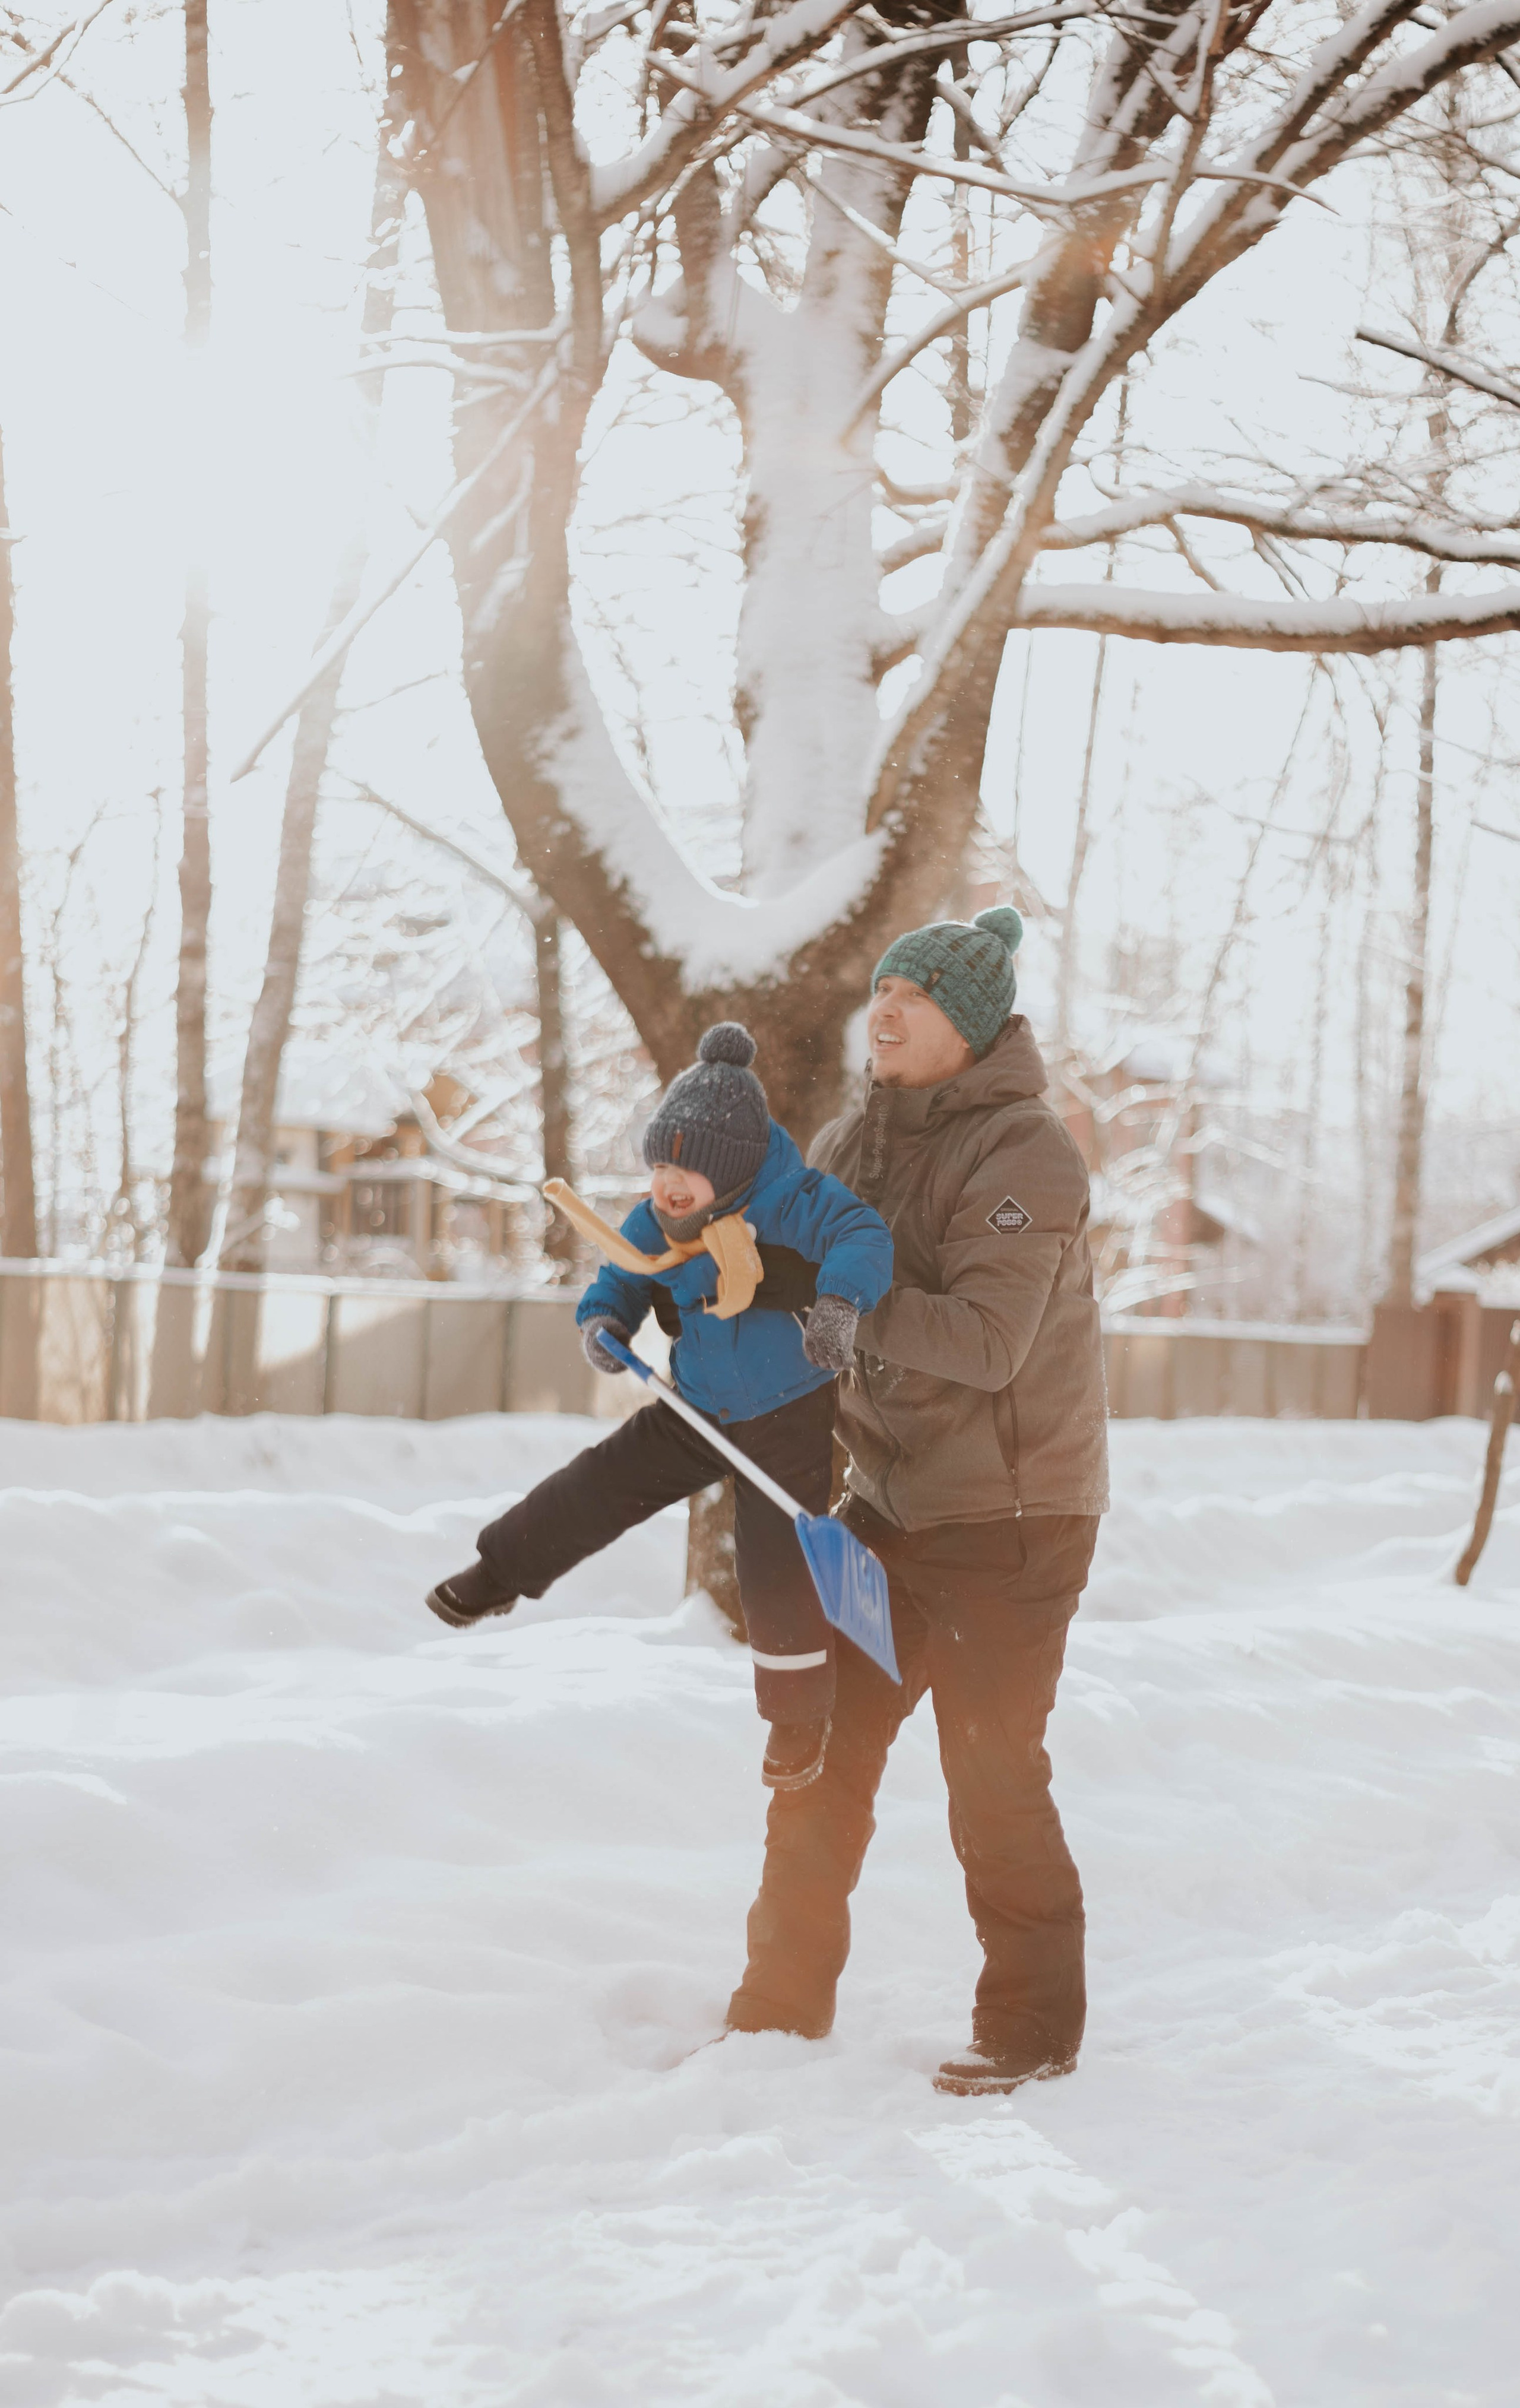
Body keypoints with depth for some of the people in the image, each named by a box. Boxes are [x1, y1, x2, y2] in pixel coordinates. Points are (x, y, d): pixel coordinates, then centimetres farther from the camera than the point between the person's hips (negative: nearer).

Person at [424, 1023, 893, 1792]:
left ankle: (800, 1716, 14)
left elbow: (863, 1238, -39)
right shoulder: (655, 1224, -6)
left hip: (791, 1418, -5)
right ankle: (502, 1573, 27)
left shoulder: (795, 1204, -26)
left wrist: (840, 1299, -60)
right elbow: (618, 1281, 8)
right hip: (698, 1411, 6)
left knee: (778, 1567, -5)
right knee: (600, 1485, 4)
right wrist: (602, 1323, -15)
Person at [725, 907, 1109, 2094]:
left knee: (993, 1776, 0)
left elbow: (984, 1340, -25)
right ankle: (785, 2007, 21)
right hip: (890, 1500, 7)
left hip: (1011, 1517, -7)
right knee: (821, 1752, 9)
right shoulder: (856, 1141, 7)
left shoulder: (1025, 1153, -16)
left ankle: (1033, 2026, 15)